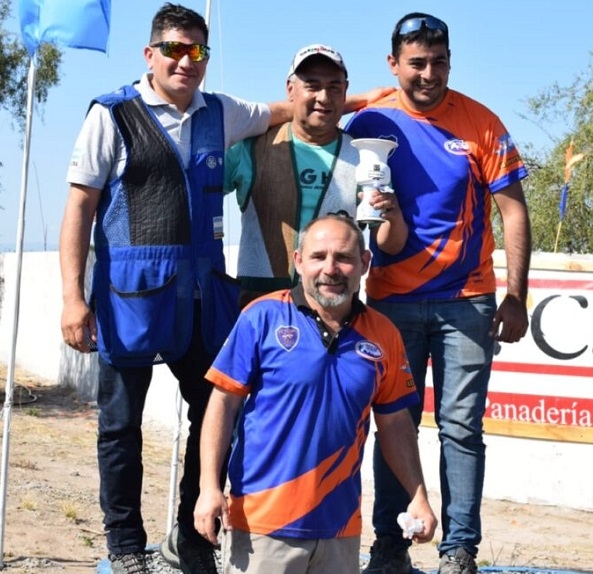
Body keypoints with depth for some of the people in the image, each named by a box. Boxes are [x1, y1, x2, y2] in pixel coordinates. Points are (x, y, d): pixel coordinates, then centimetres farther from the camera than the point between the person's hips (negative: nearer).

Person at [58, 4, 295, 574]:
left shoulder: (220, 114, 11)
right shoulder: (113, 114, -3)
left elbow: (284, 110, 28)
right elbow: (79, 207, -5)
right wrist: (73, 296, -12)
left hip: (204, 291, 5)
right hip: (130, 291, -5)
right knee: (121, 423, 5)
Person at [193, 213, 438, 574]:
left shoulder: (382, 336, 4)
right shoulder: (263, 317, -6)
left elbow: (395, 423, 12)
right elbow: (224, 402, -5)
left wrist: (419, 497, 7)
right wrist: (210, 487, -11)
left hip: (340, 525, 3)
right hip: (263, 519, -3)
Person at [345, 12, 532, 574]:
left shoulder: (480, 123, -2)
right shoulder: (369, 123, 0)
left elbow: (512, 211, -2)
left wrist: (515, 296, -7)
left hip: (467, 301, -1)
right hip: (392, 300, 1)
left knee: (461, 427, -1)